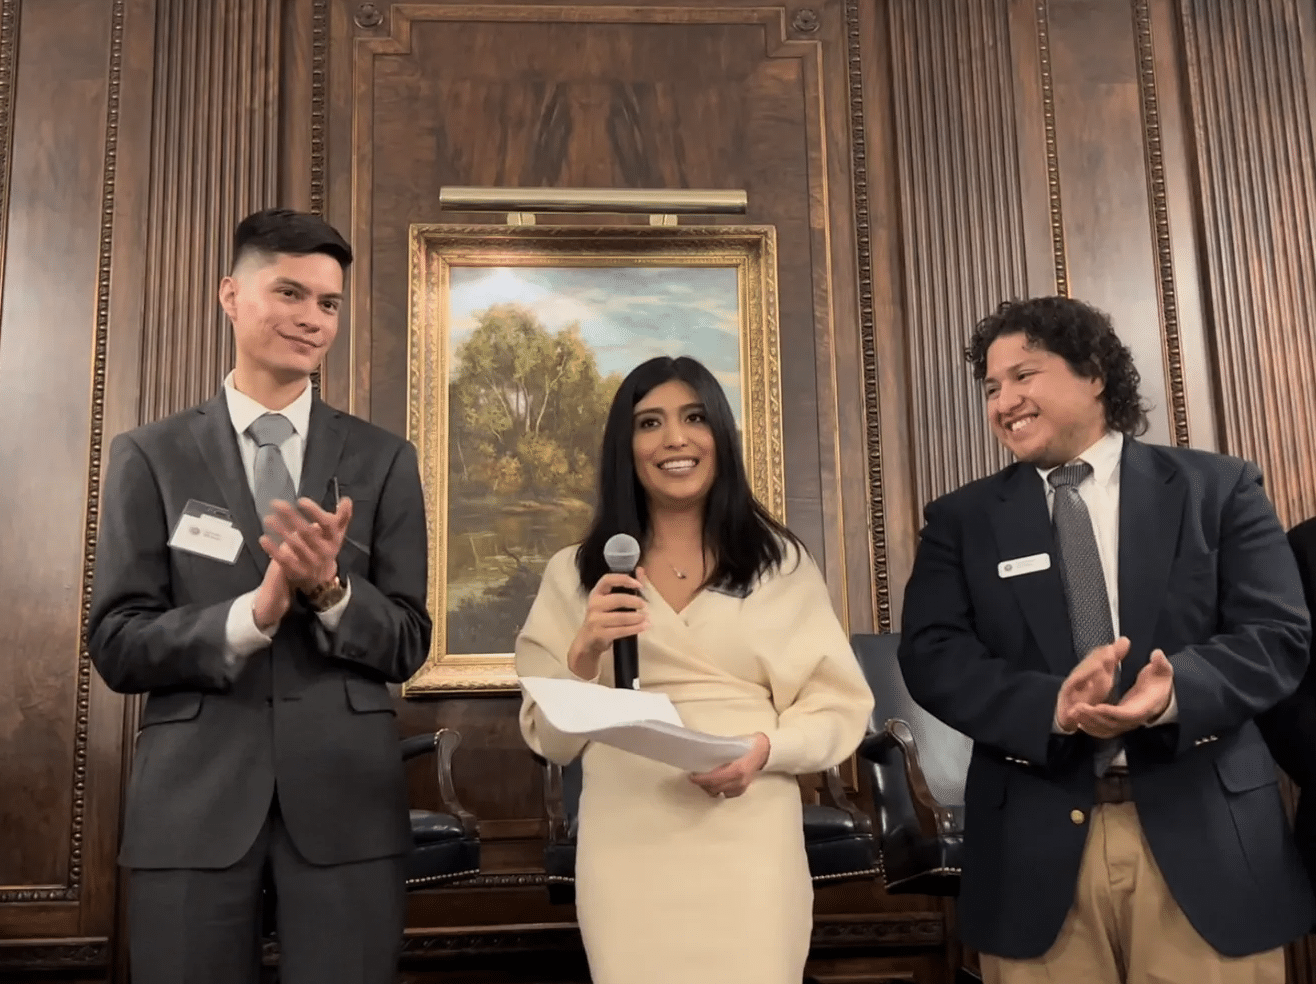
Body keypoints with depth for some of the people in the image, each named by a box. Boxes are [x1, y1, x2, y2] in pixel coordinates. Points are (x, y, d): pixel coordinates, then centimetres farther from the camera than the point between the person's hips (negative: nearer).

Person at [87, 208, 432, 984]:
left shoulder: (384, 461, 5)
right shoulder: (149, 457, 3)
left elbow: (408, 646, 2)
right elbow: (117, 646, -2)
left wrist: (330, 589, -18)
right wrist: (254, 612, -19)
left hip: (344, 799, 1)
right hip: (193, 799, 0)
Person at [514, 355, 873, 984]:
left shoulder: (781, 562, 3)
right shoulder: (575, 574, 5)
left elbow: (839, 709, 2)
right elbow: (550, 739, 4)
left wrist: (767, 747, -17)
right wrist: (585, 654, -14)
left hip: (750, 842, 0)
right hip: (625, 849, 1)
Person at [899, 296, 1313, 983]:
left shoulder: (1218, 488, 6)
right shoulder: (961, 519, 7)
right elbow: (930, 655, -4)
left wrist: (1176, 689, -22)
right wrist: (1052, 706, -21)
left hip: (1205, 834, 0)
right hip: (1038, 844, 1)